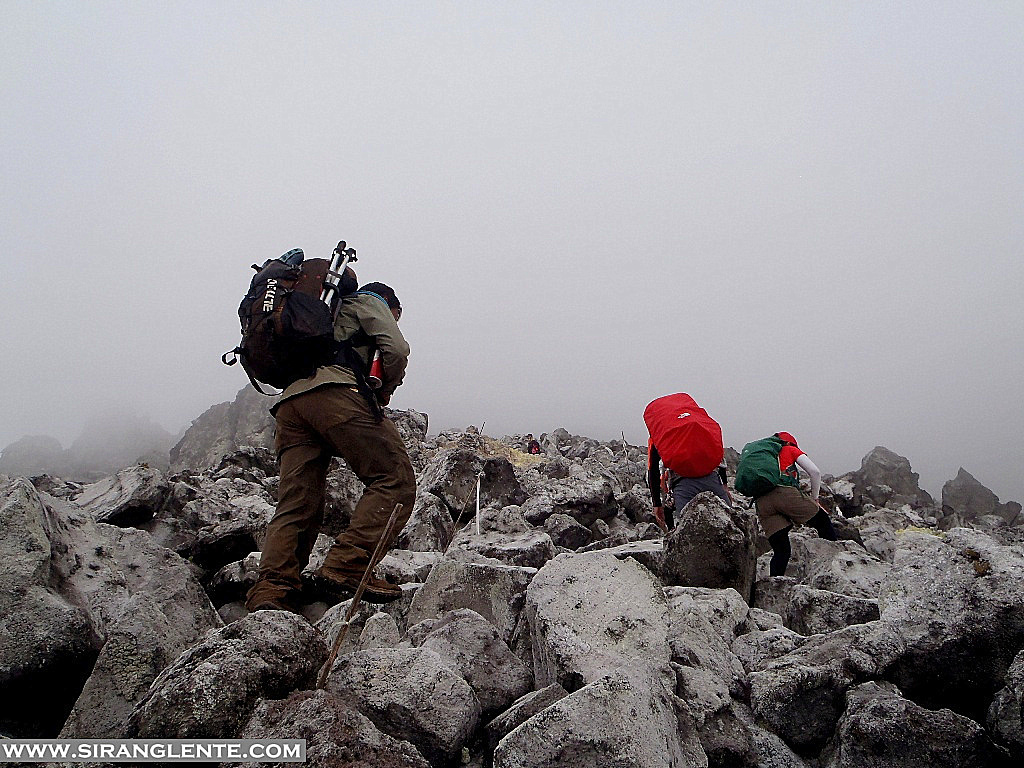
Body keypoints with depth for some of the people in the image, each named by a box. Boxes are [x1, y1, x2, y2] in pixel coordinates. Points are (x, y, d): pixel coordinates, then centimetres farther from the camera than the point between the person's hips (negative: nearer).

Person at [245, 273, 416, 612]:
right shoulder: (368, 301, 22)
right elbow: (396, 349, 3)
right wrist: (384, 390, 19)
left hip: (289, 401, 8)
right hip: (335, 391, -8)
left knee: (296, 506, 1)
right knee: (395, 479, -10)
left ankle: (271, 592, -15)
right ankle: (346, 567, -22)